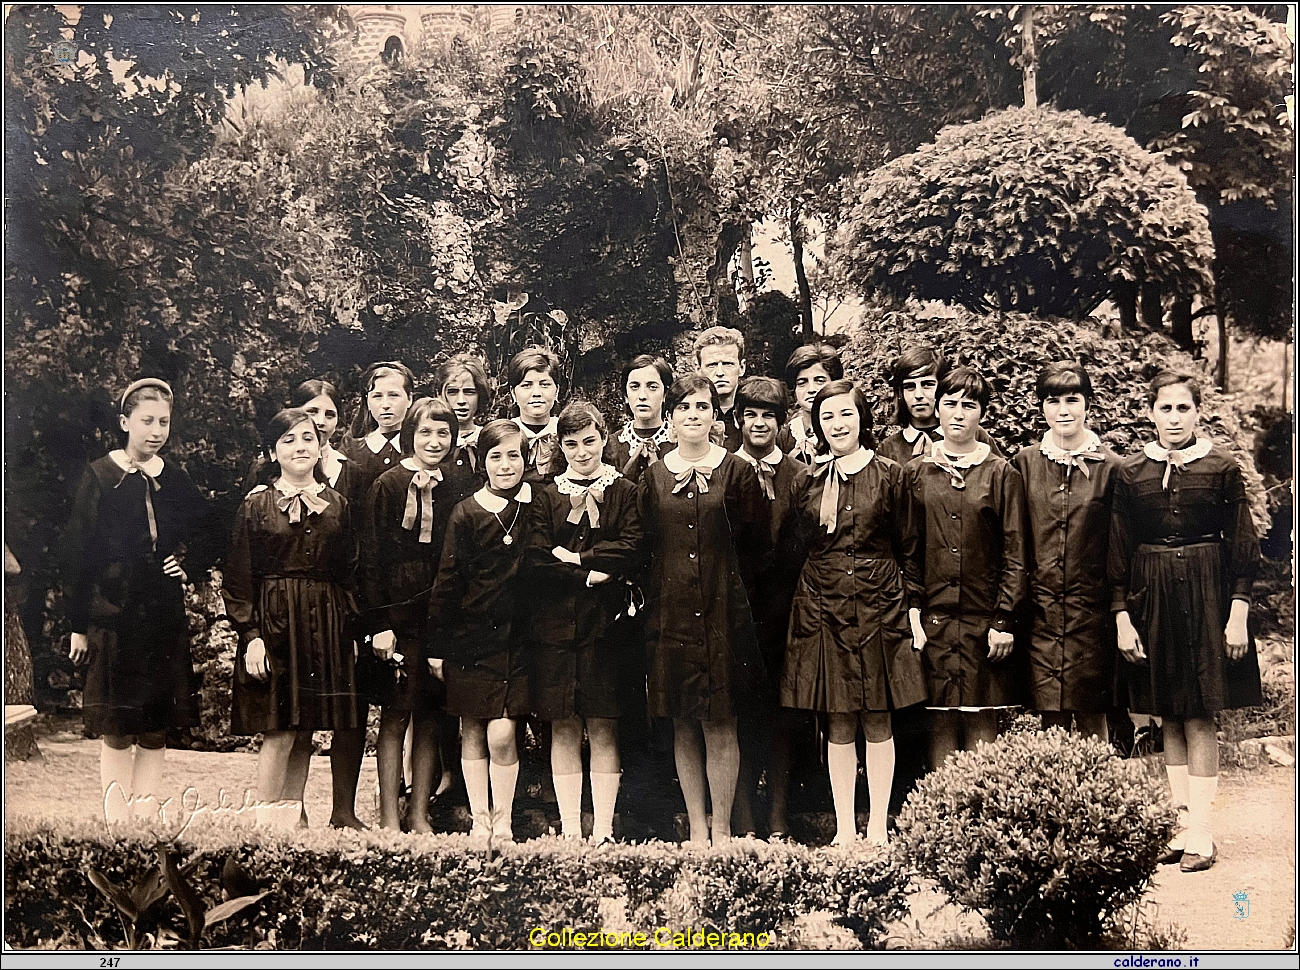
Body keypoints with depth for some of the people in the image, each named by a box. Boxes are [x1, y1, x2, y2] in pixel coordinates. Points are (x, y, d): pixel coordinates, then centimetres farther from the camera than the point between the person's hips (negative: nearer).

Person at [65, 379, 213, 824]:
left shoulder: (176, 479, 8)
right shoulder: (99, 477, -3)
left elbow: (204, 541, 21)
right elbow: (79, 554, -4)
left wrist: (188, 565, -1)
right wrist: (78, 625, -7)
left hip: (166, 619, 4)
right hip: (113, 618, -3)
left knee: (155, 734, 5)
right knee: (116, 733, -2)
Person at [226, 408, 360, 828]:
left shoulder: (338, 506, 11)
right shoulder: (256, 505, 1)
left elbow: (350, 573, 13)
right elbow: (238, 578, -2)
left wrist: (350, 629, 5)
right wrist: (251, 634, -10)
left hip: (325, 627, 4)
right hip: (274, 623, -3)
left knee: (305, 733, 7)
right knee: (279, 731, -8)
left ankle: (293, 816, 15)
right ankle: (263, 820, 0)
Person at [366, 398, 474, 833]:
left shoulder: (461, 482, 7)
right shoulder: (387, 485, -2)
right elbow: (372, 557, -4)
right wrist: (379, 623, -10)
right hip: (399, 612, -3)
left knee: (431, 715, 8)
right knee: (396, 714, 1)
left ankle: (420, 813, 17)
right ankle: (389, 817, 9)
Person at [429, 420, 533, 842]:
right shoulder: (466, 513, -3)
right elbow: (447, 581, 0)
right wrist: (437, 645, -1)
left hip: (516, 634, 0)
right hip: (471, 633, 0)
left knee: (502, 734, -6)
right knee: (472, 732, 7)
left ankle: (503, 820, 10)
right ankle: (479, 819, 19)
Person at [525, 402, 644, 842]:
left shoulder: (624, 492, 7)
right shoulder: (545, 497, 11)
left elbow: (631, 552, -7)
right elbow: (535, 564, 0)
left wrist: (576, 557, -9)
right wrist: (590, 576, -9)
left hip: (605, 623, -2)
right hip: (555, 624, 2)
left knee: (603, 728, -1)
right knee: (563, 729, 3)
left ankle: (603, 830, 3)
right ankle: (569, 829, 8)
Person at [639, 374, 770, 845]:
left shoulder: (737, 472, 0)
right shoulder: (653, 477, 7)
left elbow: (756, 545, 3)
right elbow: (642, 546, 11)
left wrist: (722, 578, 3)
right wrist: (661, 589, 4)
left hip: (722, 610, -2)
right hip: (670, 610, 3)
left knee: (720, 726, -1)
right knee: (682, 727, 7)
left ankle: (721, 831, 9)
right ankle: (696, 829, 16)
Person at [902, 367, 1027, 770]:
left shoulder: (1002, 475, 3)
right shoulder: (916, 472, 8)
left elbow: (1015, 555, 1)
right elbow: (907, 551, 9)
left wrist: (1003, 621, -5)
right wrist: (912, 612, -1)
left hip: (984, 621, -1)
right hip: (933, 621, 1)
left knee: (982, 723, 0)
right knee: (940, 724, 2)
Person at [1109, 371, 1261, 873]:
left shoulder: (1222, 468, -2)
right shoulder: (1130, 472, 3)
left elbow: (1242, 548, -1)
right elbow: (1117, 553, 5)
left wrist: (1237, 615, -7)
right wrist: (1122, 617, -2)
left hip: (1206, 596, -2)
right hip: (1151, 599, 3)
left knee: (1200, 718, -2)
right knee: (1169, 718, 8)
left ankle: (1201, 832, 3)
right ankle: (1184, 823, 17)